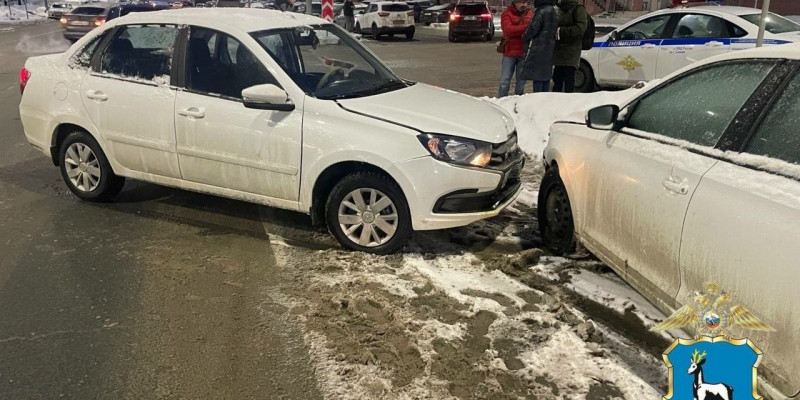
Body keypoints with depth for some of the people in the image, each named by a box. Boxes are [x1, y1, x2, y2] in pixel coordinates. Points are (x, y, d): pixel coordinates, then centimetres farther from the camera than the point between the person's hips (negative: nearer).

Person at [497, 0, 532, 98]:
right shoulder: (507, 14, -3)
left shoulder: (530, 13, 7)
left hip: (524, 53, 3)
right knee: (505, 81, -1)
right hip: (509, 53, -3)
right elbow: (508, 30, -18)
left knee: (521, 81, 9)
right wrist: (526, 27, -24)